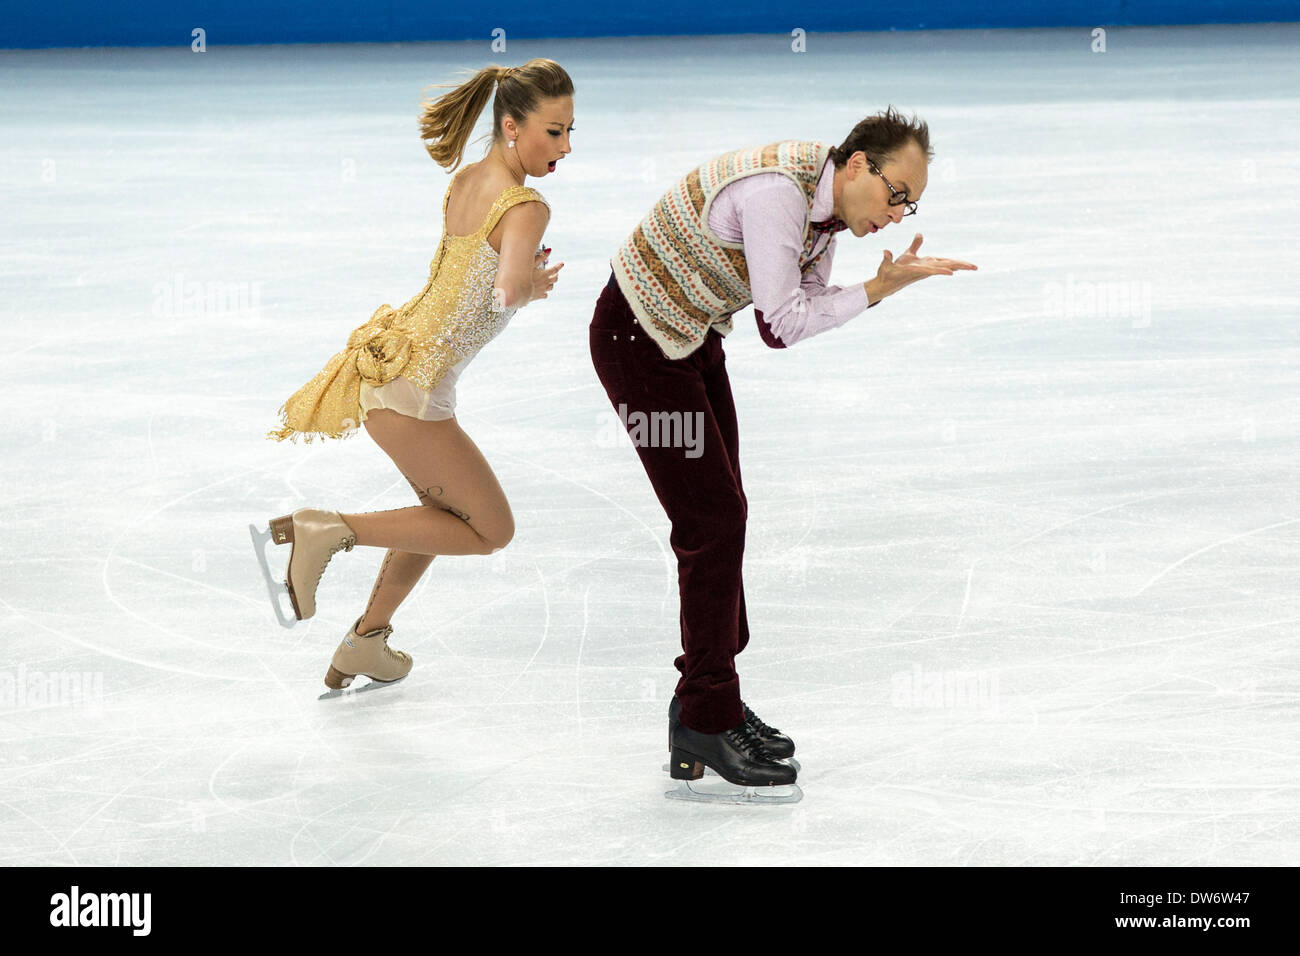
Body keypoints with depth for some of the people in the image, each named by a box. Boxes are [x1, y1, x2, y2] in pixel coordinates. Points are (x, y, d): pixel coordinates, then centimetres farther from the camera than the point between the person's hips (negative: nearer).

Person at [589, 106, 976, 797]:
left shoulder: (829, 199, -1)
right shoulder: (777, 191, -31)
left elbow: (810, 306, 2)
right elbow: (782, 326, -29)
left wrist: (886, 281, -13)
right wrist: (877, 289, -25)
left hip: (693, 337, 10)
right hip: (637, 340, -10)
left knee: (720, 513, 13)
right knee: (712, 519, -9)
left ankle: (708, 700, 25)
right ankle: (705, 726, -1)